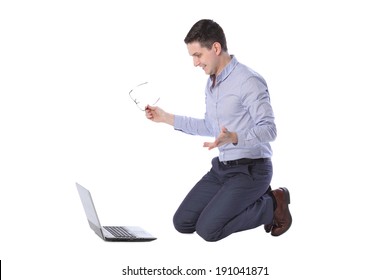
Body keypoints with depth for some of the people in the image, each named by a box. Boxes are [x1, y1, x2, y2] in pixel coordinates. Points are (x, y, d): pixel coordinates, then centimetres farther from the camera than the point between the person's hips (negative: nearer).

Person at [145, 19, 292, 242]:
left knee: (208, 229, -20)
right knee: (183, 222, 2)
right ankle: (254, 199, 14)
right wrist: (168, 118, 18)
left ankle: (272, 205, 2)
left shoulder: (249, 81, -20)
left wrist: (234, 138, -40)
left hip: (250, 169, -9)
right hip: (222, 167, 9)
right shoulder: (212, 82, 10)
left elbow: (268, 130, -24)